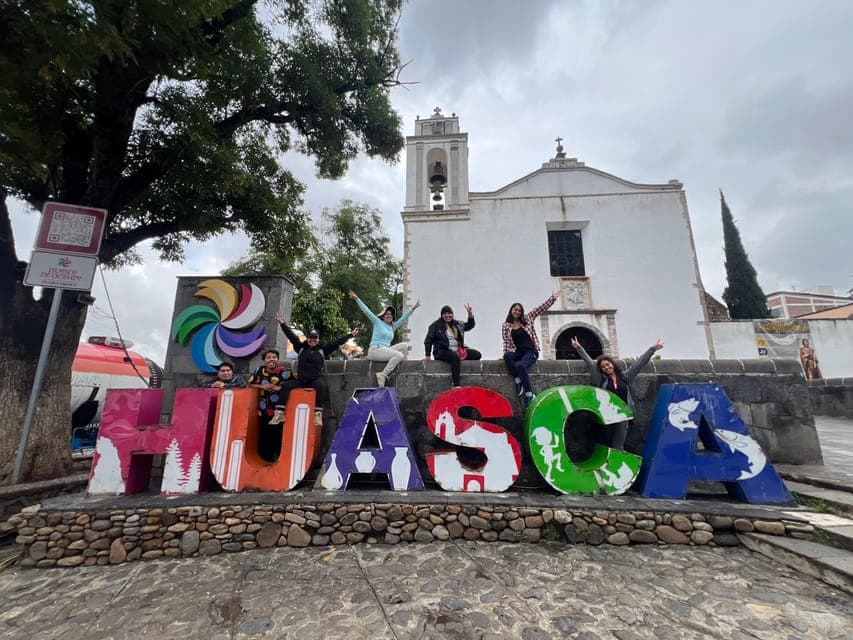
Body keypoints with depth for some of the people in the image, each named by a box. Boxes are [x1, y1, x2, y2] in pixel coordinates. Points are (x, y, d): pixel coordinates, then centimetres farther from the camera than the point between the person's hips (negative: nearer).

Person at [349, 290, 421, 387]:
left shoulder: (393, 326, 19)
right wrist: (357, 299, -7)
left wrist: (413, 308, 17)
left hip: (386, 350, 7)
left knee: (405, 345, -8)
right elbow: (366, 311, -1)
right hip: (375, 350, -7)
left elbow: (403, 318, 21)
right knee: (399, 355, -27)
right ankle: (383, 375, -28)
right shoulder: (377, 322, 5)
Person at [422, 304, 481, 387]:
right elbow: (428, 341, 1)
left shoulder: (457, 324, 15)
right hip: (443, 351, -7)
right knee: (455, 357, -38)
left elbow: (469, 326, 25)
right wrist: (428, 355, -5)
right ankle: (456, 386, -38)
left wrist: (470, 314, 9)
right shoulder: (436, 326, 0)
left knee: (477, 355, -6)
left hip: (458, 350, 7)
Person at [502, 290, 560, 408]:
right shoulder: (505, 326, 9)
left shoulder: (527, 318, 11)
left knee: (520, 365, -34)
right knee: (507, 356, -35)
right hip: (517, 352, 2)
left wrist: (553, 296, 4)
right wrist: (506, 354, -11)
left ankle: (529, 394, -21)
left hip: (530, 351, -2)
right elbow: (506, 342, 5)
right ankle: (518, 381, -20)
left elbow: (542, 307, 9)